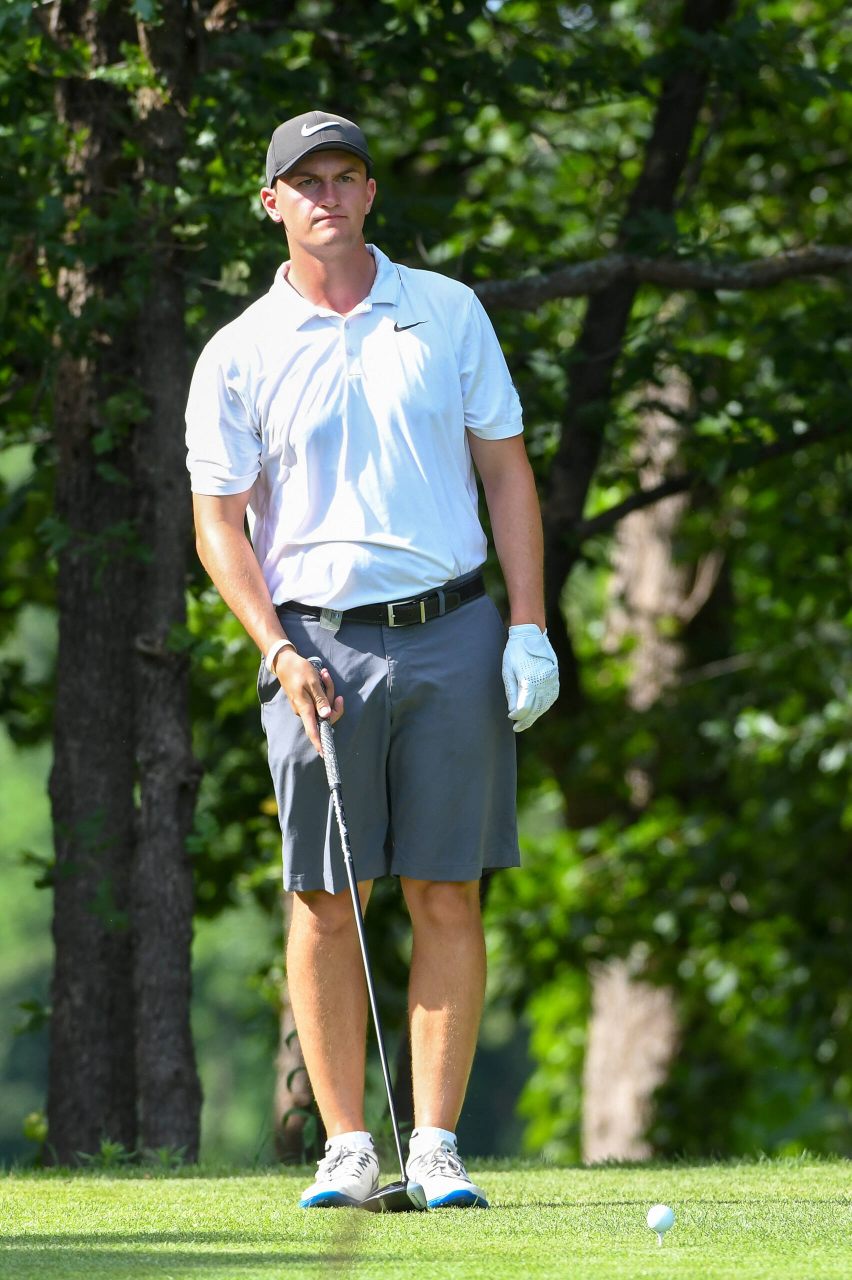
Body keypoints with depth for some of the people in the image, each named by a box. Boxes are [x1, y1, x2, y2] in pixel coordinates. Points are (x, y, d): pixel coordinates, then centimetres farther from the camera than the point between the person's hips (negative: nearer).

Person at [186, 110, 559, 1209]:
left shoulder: (448, 312, 9)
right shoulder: (237, 355, 4)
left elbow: (506, 469, 10)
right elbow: (219, 521, 3)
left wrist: (530, 625, 1)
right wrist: (280, 652, -10)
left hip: (452, 634, 1)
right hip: (319, 647, -1)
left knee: (449, 900, -1)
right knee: (325, 902, -1)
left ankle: (437, 1145, 1)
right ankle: (346, 1147, 4)